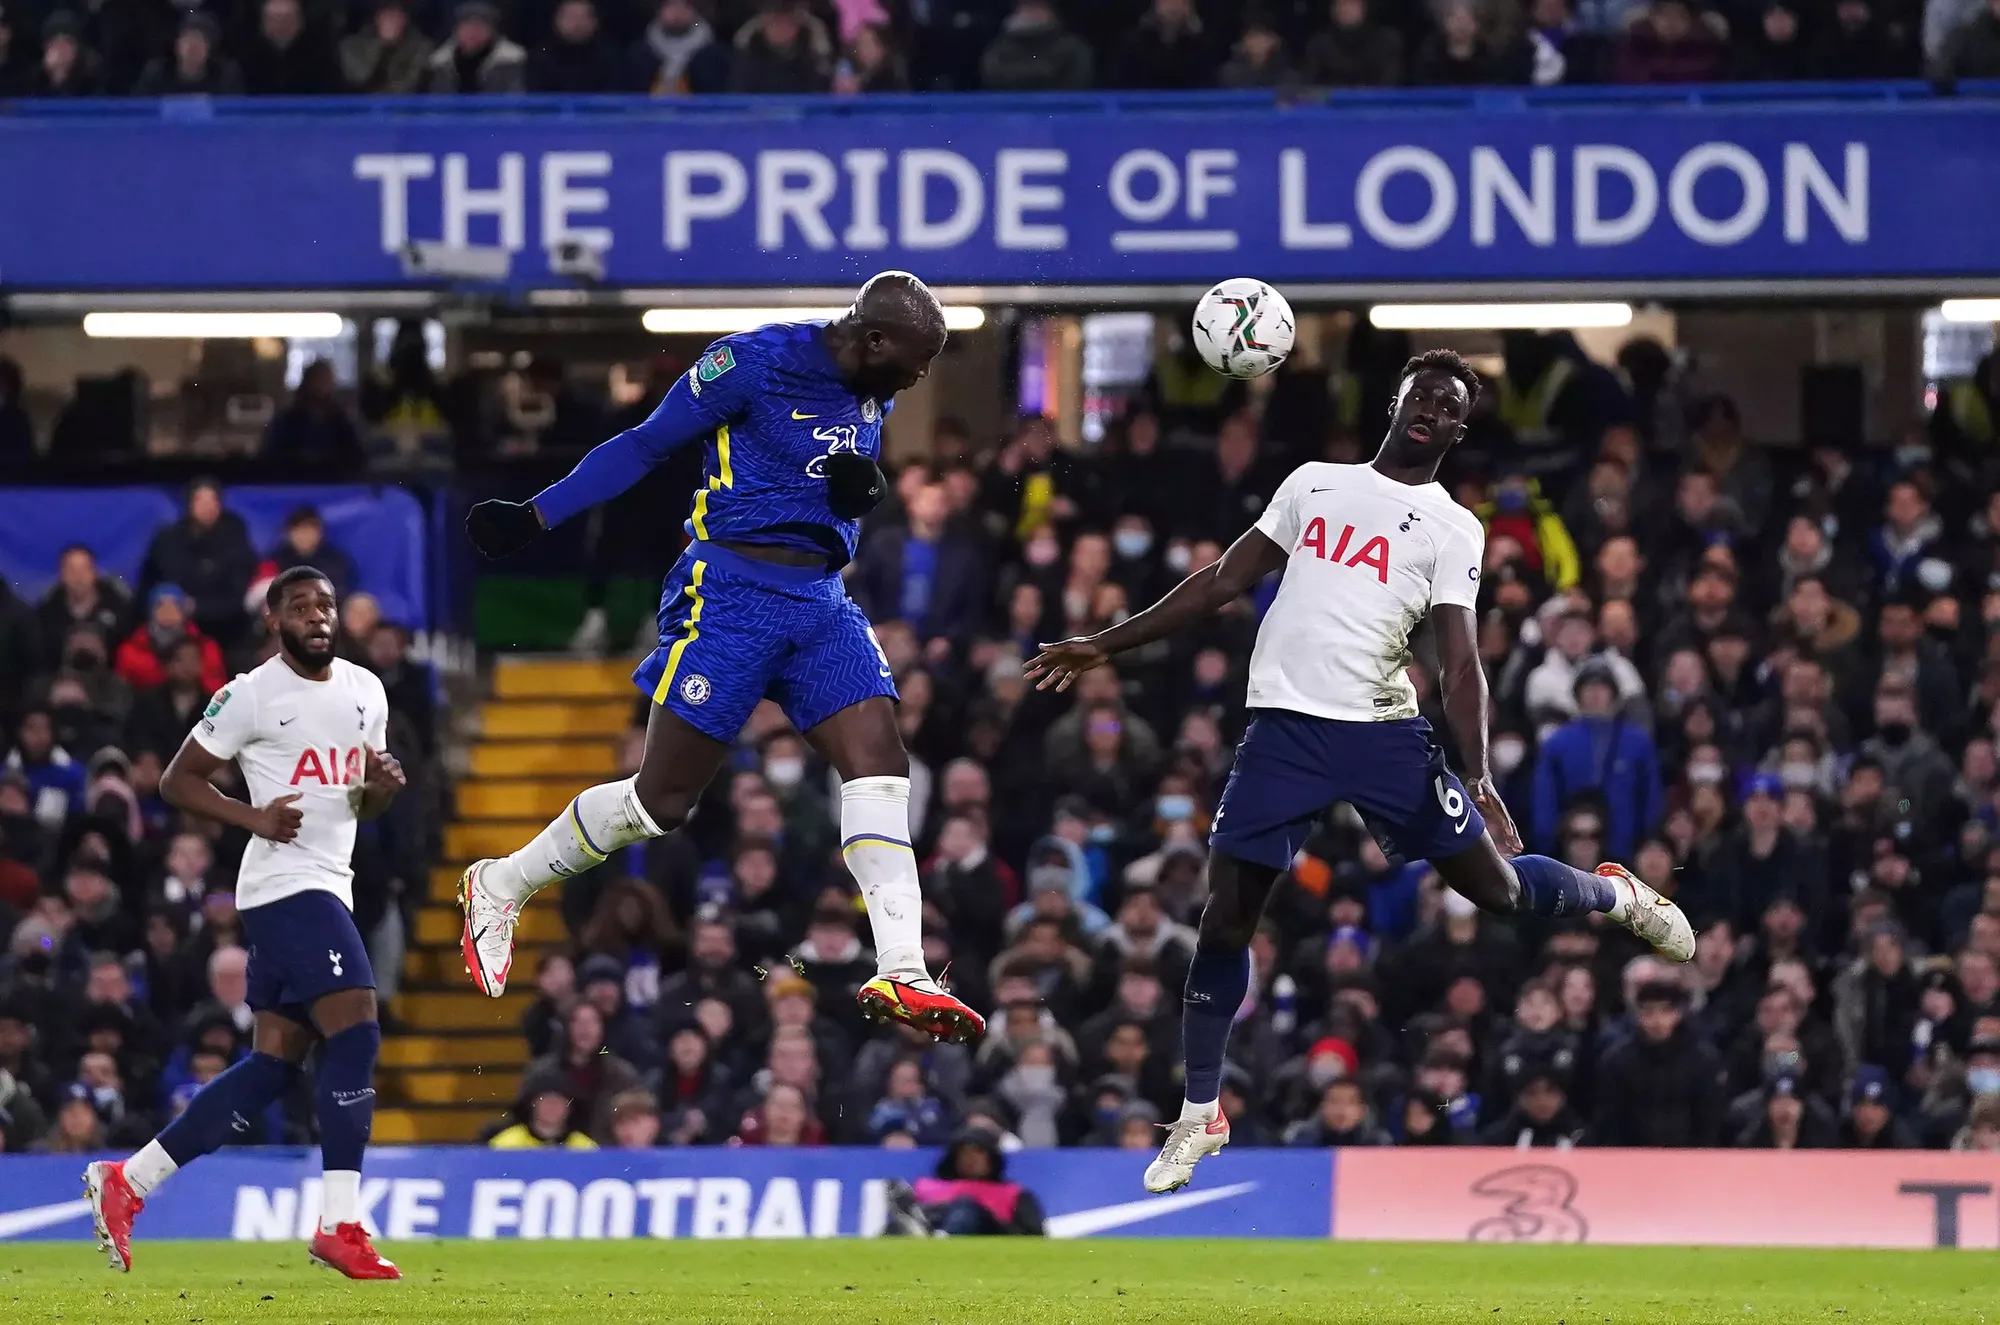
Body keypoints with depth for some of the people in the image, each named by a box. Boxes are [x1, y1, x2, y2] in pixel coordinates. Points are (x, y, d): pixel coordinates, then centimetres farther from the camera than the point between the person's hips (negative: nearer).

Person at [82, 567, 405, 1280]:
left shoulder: (366, 690, 14)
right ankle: (339, 1226, -15)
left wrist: (382, 786, 0)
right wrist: (253, 816, -15)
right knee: (355, 1036, -17)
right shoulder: (250, 696, -6)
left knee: (273, 1066, 7)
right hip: (287, 882, -8)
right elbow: (178, 779, -2)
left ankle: (126, 1181, 14)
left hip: (330, 887, 8)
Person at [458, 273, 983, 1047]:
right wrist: (535, 517, -7)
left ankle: (900, 975, -19)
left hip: (820, 603, 6)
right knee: (664, 796, -3)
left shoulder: (873, 388, 8)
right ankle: (499, 887, 18)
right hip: (732, 594, -6)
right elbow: (648, 445, -6)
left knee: (879, 758, -13)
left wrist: (865, 490, -3)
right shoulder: (755, 360, -13)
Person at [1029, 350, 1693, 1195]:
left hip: (1383, 732, -2)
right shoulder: (1313, 484, 14)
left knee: (1493, 886, 0)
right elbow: (1223, 583, 17)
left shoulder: (1452, 529, 4)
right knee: (1227, 911, -4)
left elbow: (1459, 661, -3)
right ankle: (1200, 1116, 10)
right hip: (1284, 729, 2)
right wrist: (1106, 646, 13)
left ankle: (1618, 896, 33)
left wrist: (1478, 778, -16)